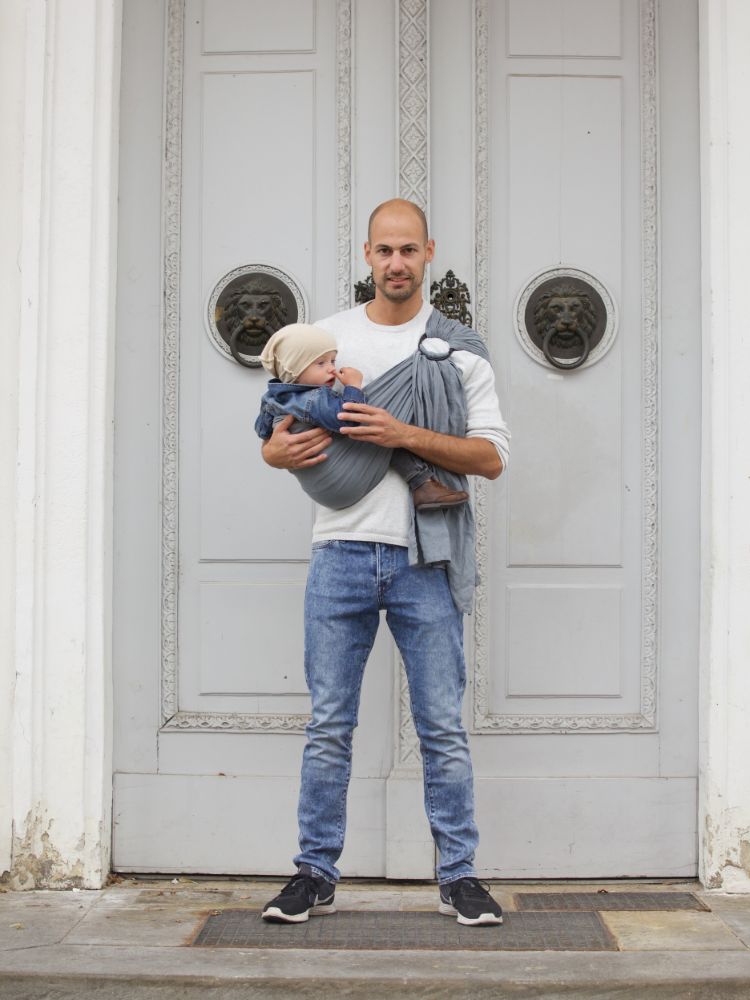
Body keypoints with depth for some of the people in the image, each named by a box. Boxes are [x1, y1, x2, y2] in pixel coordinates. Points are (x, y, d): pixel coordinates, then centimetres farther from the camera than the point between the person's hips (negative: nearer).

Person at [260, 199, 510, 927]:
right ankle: (316, 874, 17)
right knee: (328, 728, 6)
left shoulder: (460, 346, 7)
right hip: (342, 552, 1)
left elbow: (491, 456, -2)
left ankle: (459, 876, 15)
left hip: (425, 559, -1)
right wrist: (281, 450, -10)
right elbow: (274, 441, 14)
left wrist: (405, 435, -15)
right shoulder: (326, 336, 12)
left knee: (443, 728, 3)